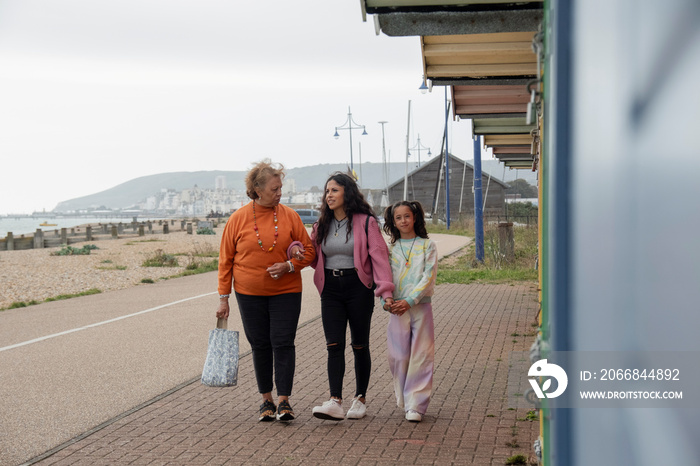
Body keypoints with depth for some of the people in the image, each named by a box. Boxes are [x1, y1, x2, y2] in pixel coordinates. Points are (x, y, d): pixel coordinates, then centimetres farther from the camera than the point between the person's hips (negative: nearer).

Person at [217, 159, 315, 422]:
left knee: (283, 343, -7)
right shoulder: (238, 219, -2)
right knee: (260, 346, 7)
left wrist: (289, 265, -14)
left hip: (285, 292, 0)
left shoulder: (289, 216, -1)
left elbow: (309, 251, 5)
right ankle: (266, 400, 19)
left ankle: (284, 401, -1)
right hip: (250, 294, 0)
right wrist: (223, 297, 1)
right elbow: (225, 260, 3)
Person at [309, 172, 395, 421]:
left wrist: (386, 289, -21)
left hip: (358, 288, -4)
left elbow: (379, 255, -10)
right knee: (334, 345, -8)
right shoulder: (323, 225, 12)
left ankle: (360, 399, 19)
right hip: (331, 289, 4)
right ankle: (335, 402, -15)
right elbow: (315, 257, 19)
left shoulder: (366, 222, -4)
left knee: (360, 345, 6)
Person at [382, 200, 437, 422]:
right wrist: (386, 300, -15)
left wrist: (409, 300, -16)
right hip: (397, 310, 2)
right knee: (398, 357, 3)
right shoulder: (390, 248, 9)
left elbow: (429, 277, -6)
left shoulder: (427, 245, 3)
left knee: (420, 357, -3)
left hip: (421, 307, -2)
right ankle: (404, 400, 20)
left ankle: (416, 405, 1)